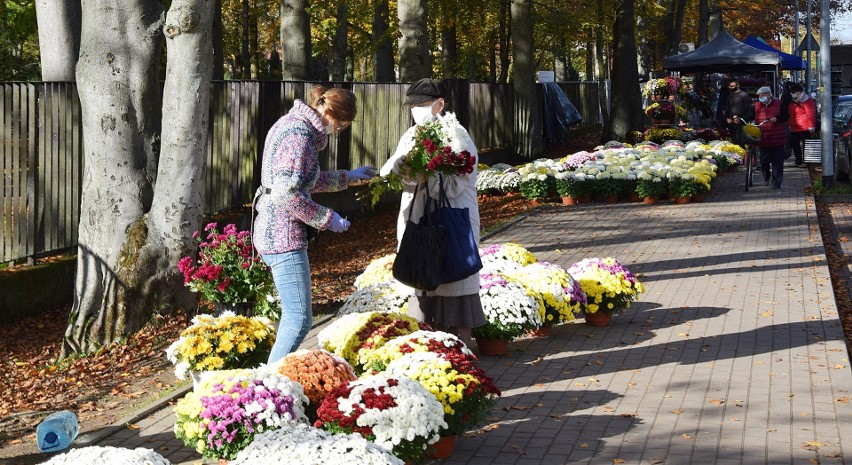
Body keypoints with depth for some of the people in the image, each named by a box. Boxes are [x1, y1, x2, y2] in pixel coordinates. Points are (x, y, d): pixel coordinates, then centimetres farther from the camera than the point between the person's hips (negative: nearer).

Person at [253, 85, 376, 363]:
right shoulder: (298, 135, -17)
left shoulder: (292, 124, 14)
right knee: (300, 320, -9)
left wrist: (348, 177, 28)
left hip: (272, 232, 11)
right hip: (284, 236, -11)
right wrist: (327, 218, -15)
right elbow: (286, 193, -25)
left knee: (292, 316, 18)